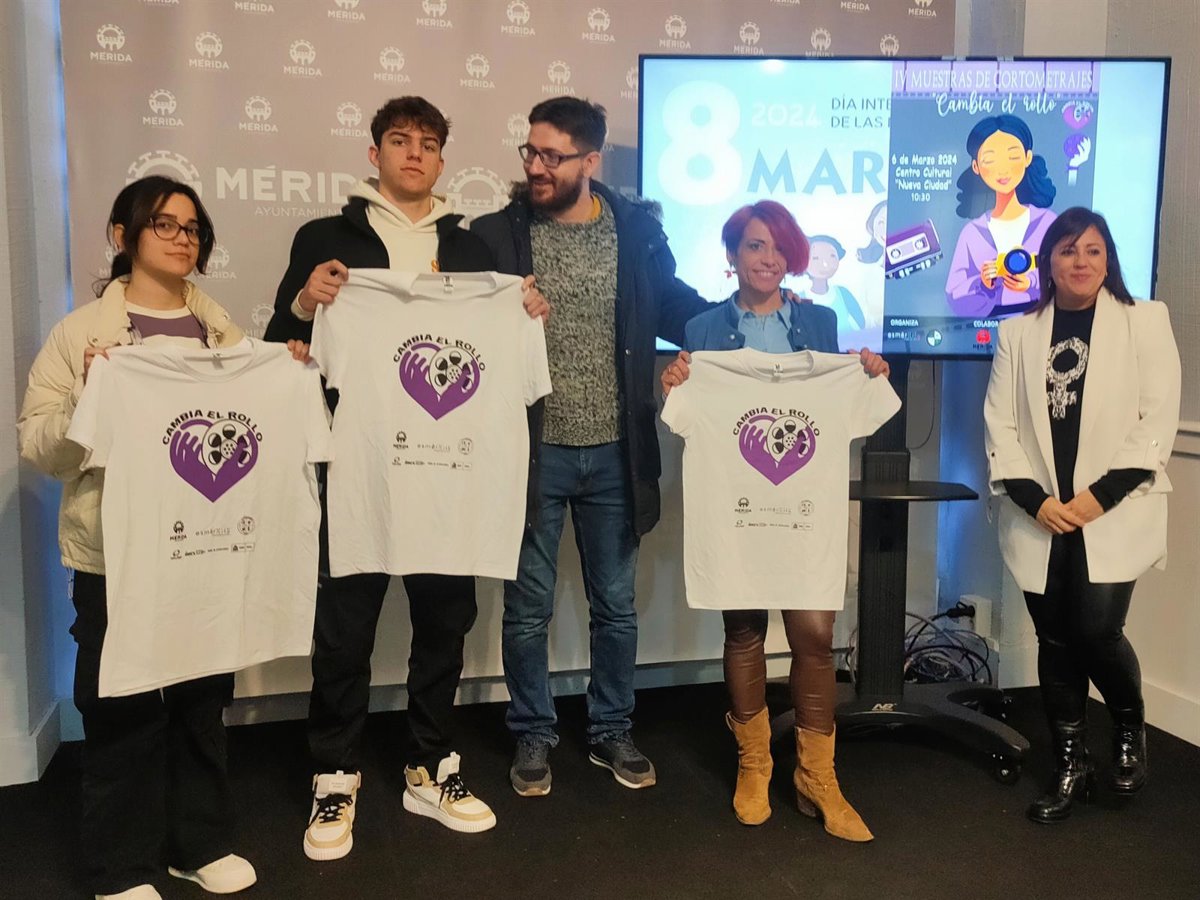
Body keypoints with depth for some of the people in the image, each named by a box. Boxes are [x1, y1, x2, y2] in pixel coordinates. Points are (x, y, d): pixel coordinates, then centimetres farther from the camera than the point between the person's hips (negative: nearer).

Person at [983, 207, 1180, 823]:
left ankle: (1130, 727, 23)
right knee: (1055, 640, 6)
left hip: (1115, 513, -2)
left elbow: (1157, 421, -4)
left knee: (1096, 630, -10)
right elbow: (1001, 425, 3)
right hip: (1040, 516, 2)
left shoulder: (1145, 321, 3)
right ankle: (1070, 767, 22)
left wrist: (1099, 496, -12)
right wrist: (1036, 500, -10)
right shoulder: (1018, 333, 9)